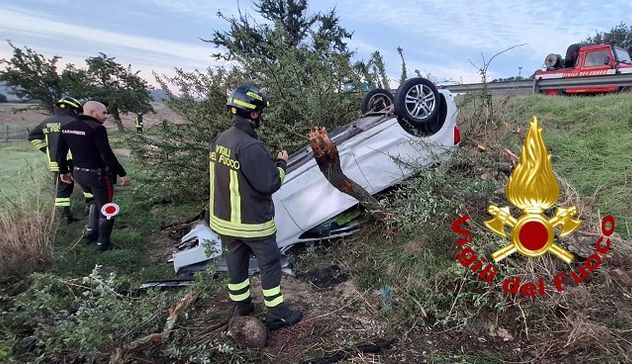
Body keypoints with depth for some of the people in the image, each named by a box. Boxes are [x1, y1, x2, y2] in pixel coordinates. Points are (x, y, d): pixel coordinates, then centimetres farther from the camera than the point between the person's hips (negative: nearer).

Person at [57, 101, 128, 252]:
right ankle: (103, 243, 15)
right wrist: (122, 173, -18)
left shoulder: (66, 127, 6)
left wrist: (64, 171, 24)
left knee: (96, 201, 31)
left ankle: (91, 231, 28)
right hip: (98, 174, -8)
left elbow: (61, 152, 13)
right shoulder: (96, 128, -19)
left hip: (78, 173, 8)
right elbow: (107, 154, -23)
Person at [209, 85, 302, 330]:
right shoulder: (250, 147, -27)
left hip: (223, 219, 8)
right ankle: (277, 314, 22)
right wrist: (281, 163, -3)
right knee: (270, 264, 9)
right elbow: (271, 184, -21)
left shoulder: (220, 140, -1)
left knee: (236, 261, 21)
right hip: (252, 223, -7)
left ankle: (240, 306, 38)